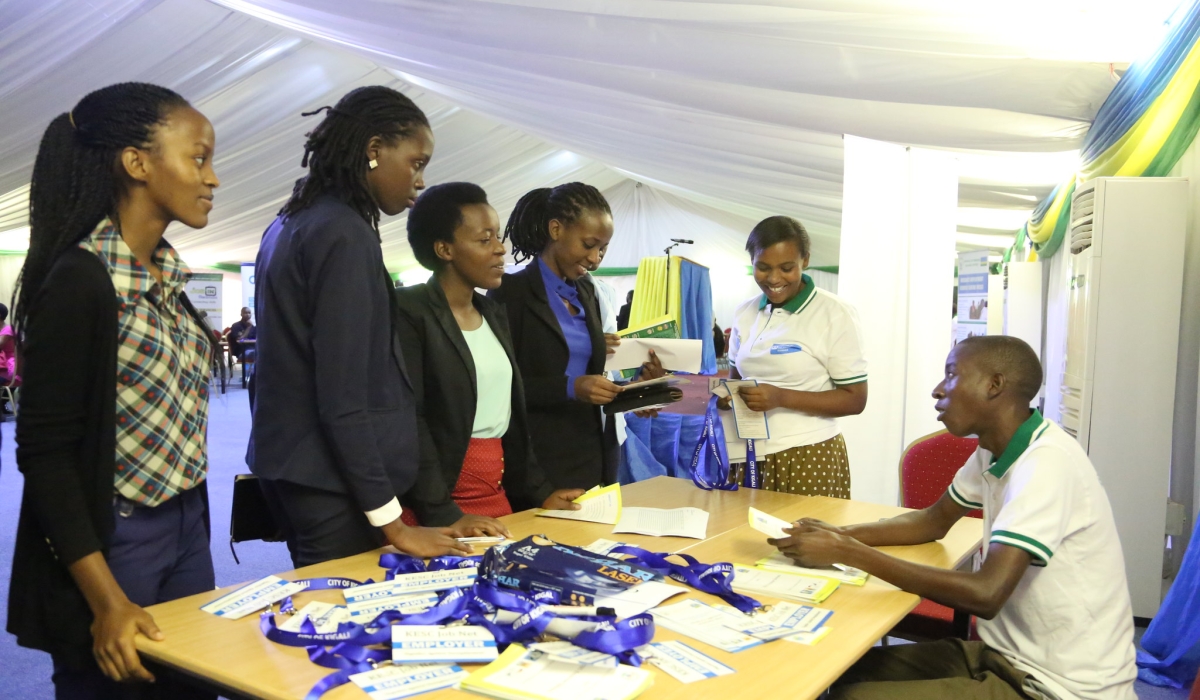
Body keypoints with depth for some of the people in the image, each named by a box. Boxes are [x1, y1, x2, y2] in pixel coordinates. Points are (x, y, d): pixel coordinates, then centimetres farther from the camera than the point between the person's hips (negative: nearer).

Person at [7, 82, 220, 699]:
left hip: (186, 526, 8)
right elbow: (45, 451, -17)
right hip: (113, 539, -7)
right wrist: (106, 600, -20)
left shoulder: (165, 274, 8)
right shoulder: (81, 278, -17)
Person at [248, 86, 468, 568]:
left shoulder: (291, 225, 11)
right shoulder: (346, 235, -17)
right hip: (331, 480, -9)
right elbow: (343, 398, -21)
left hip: (288, 466, 9)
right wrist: (392, 522, -17)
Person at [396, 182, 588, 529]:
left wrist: (538, 491, 10)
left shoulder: (493, 314, 12)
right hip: (434, 505, -6)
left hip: (497, 496, 7)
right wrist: (443, 513, -21)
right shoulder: (409, 312, -11)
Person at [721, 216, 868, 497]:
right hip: (748, 455, 5)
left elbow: (854, 400, -9)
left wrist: (782, 397, -21)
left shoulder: (835, 314, -9)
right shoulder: (745, 313, 6)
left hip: (807, 457, -4)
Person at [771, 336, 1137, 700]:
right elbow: (936, 521, 17)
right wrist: (843, 534, -1)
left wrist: (849, 554, -25)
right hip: (1009, 655, 8)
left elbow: (986, 595, -31)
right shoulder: (996, 450, 4)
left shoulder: (1046, 461, -24)